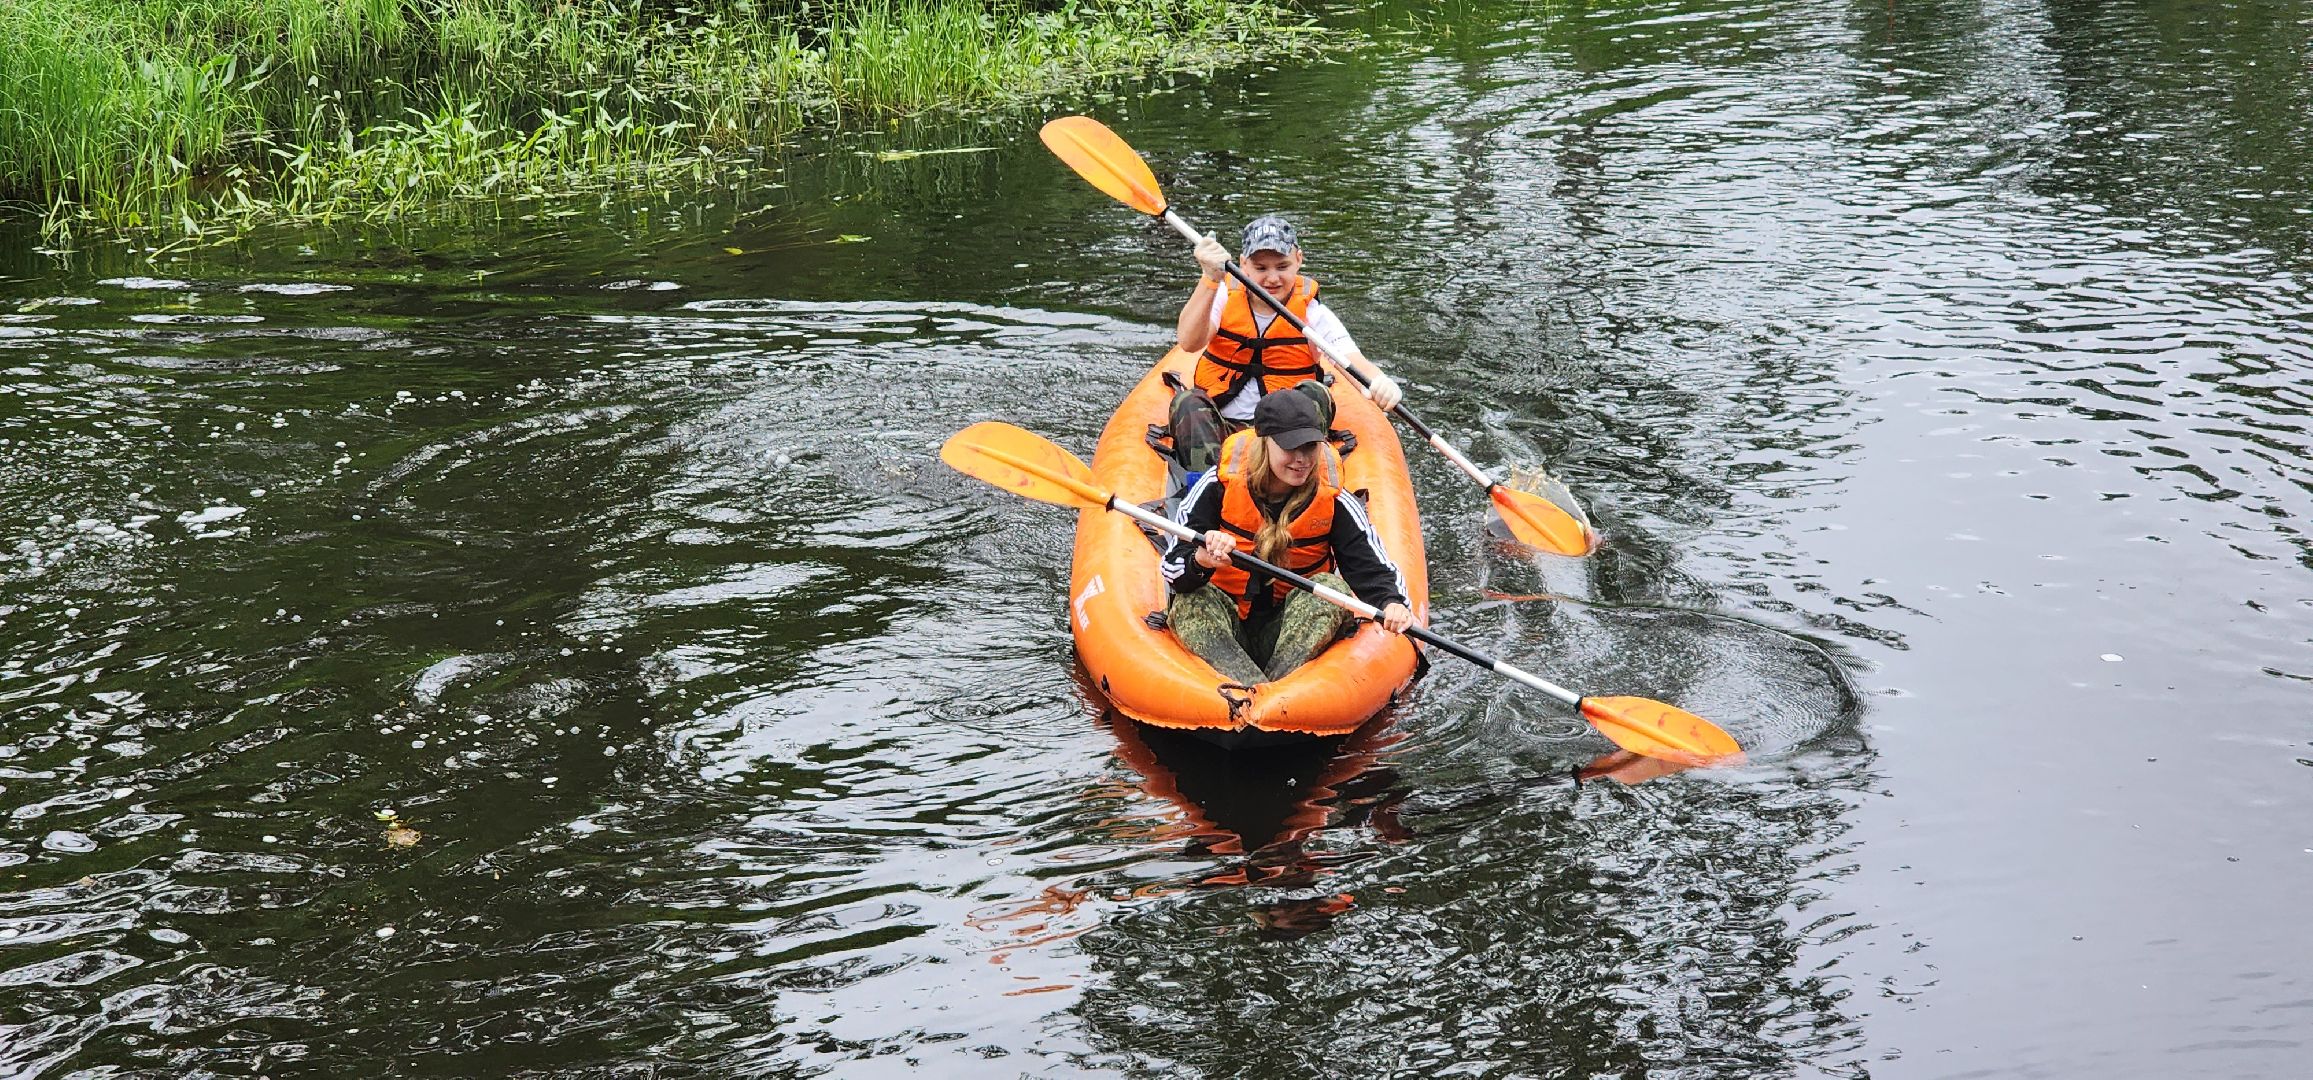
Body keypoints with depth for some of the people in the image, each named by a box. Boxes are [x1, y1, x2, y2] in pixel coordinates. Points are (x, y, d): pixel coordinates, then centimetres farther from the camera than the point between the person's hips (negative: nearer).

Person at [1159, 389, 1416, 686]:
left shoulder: (1333, 501, -7)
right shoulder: (1220, 486, -12)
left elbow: (1372, 570, -12)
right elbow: (1172, 567, -15)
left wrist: (1392, 604, -36)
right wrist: (1201, 560, -40)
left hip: (1295, 631, 1)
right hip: (1224, 626, -1)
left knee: (1331, 588, -26)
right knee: (1192, 599, -31)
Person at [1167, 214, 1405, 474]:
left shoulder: (1313, 313, -2)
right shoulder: (1223, 296, 0)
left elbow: (1355, 362, -17)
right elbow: (1189, 343, -20)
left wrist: (1381, 382, -42)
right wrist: (1210, 279, -32)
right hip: (1219, 427, 0)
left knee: (1315, 394, -27)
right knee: (1187, 401, -28)